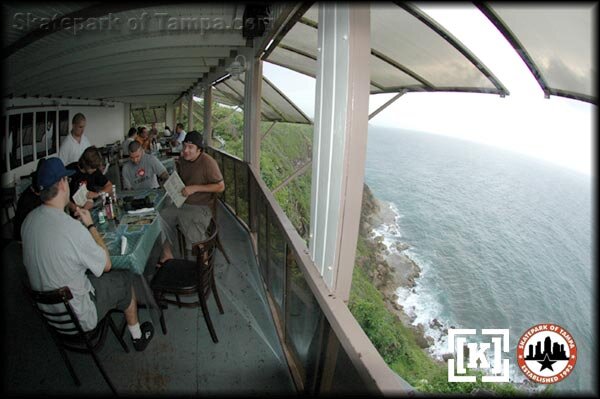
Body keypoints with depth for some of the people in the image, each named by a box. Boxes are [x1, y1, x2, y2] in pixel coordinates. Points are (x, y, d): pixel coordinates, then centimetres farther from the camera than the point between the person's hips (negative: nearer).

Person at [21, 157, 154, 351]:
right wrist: (90, 225, -10)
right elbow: (106, 264, -16)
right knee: (125, 279, 13)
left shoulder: (29, 220, -9)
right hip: (78, 318, -7)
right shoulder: (73, 229, -33)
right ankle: (137, 336, 34)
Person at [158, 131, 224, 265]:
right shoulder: (182, 160, 5)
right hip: (183, 203, 7)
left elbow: (221, 186, -18)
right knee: (162, 216, -7)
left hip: (202, 207, -7)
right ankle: (167, 254, 3)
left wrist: (195, 188, -23)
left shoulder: (208, 162, -18)